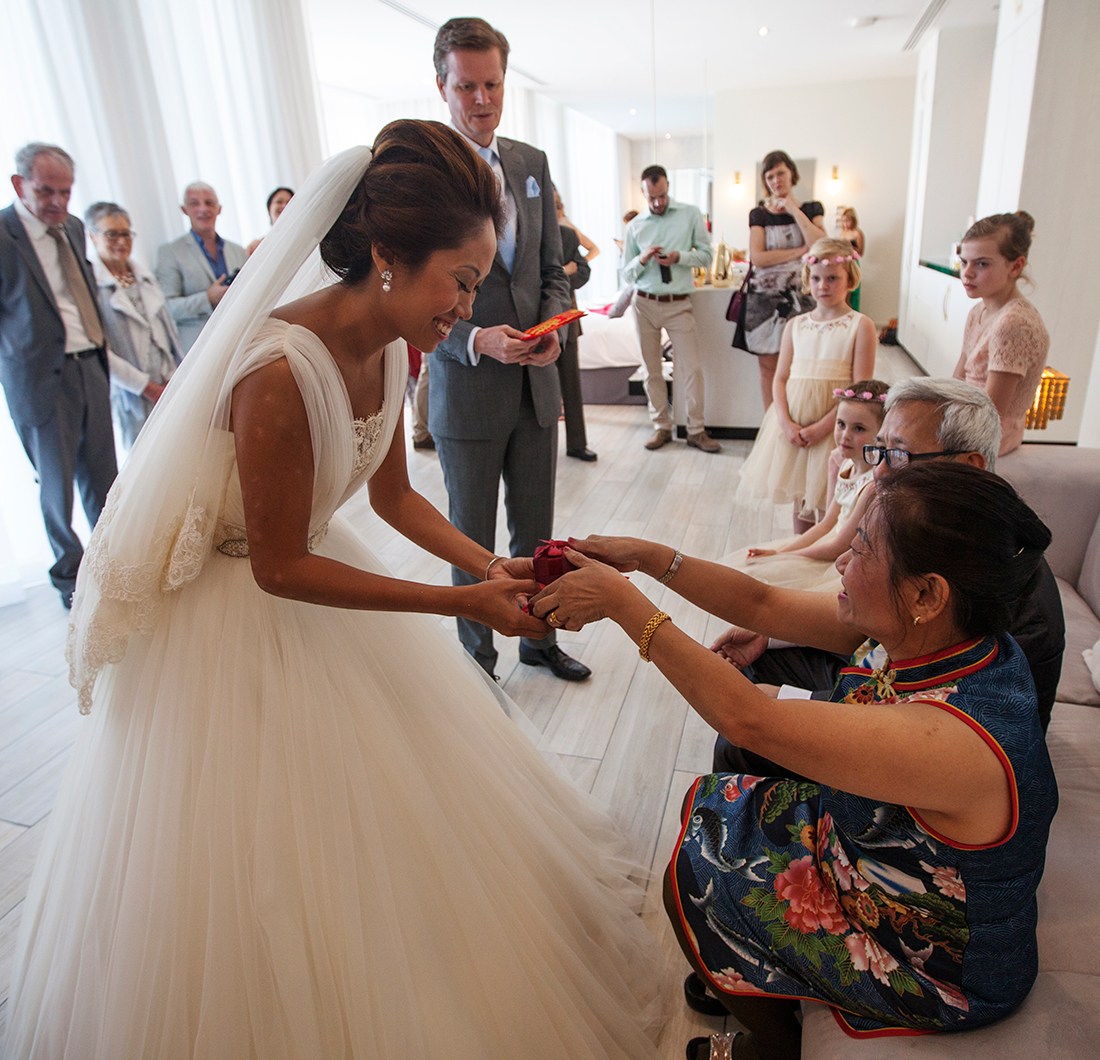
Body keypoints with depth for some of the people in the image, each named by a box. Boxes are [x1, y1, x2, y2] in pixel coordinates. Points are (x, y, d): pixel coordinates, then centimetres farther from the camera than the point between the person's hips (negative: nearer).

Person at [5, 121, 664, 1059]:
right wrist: (462, 604, -25)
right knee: (257, 845, 11)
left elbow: (392, 494, 4)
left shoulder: (387, 348, -7)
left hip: (304, 565, 8)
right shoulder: (281, 372, -33)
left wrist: (493, 567, -8)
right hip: (227, 614, -8)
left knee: (374, 803, 21)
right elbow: (280, 569, -26)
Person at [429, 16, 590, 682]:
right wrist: (476, 340, -25)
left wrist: (553, 331, -8)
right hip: (466, 388, -4)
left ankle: (539, 639, 37)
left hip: (536, 383, 5)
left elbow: (553, 267, 11)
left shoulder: (533, 164, 8)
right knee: (471, 538, 10)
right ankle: (478, 657, 30)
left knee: (536, 529, 16)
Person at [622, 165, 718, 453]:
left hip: (679, 304, -1)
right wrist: (642, 260, -13)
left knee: (691, 367, -4)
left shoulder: (690, 215, 2)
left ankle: (696, 431, 6)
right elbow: (627, 274, 8)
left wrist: (679, 257, -15)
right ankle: (662, 427, 18)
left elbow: (706, 255, 3)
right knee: (652, 368, 7)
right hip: (645, 303, 2)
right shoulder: (635, 226, 5)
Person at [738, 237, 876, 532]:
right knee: (800, 499, 14)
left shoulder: (860, 326, -3)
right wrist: (786, 423, -10)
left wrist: (822, 427, -17)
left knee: (827, 505, -1)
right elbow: (780, 378, 6)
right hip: (794, 426, 4)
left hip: (834, 425, -4)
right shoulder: (795, 325, 9)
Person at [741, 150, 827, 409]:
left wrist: (794, 211, -6)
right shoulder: (758, 214, 7)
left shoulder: (811, 208, 9)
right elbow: (758, 258, -8)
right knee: (769, 366, 2)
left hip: (800, 297, 0)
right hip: (765, 297, 0)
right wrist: (801, 251, -9)